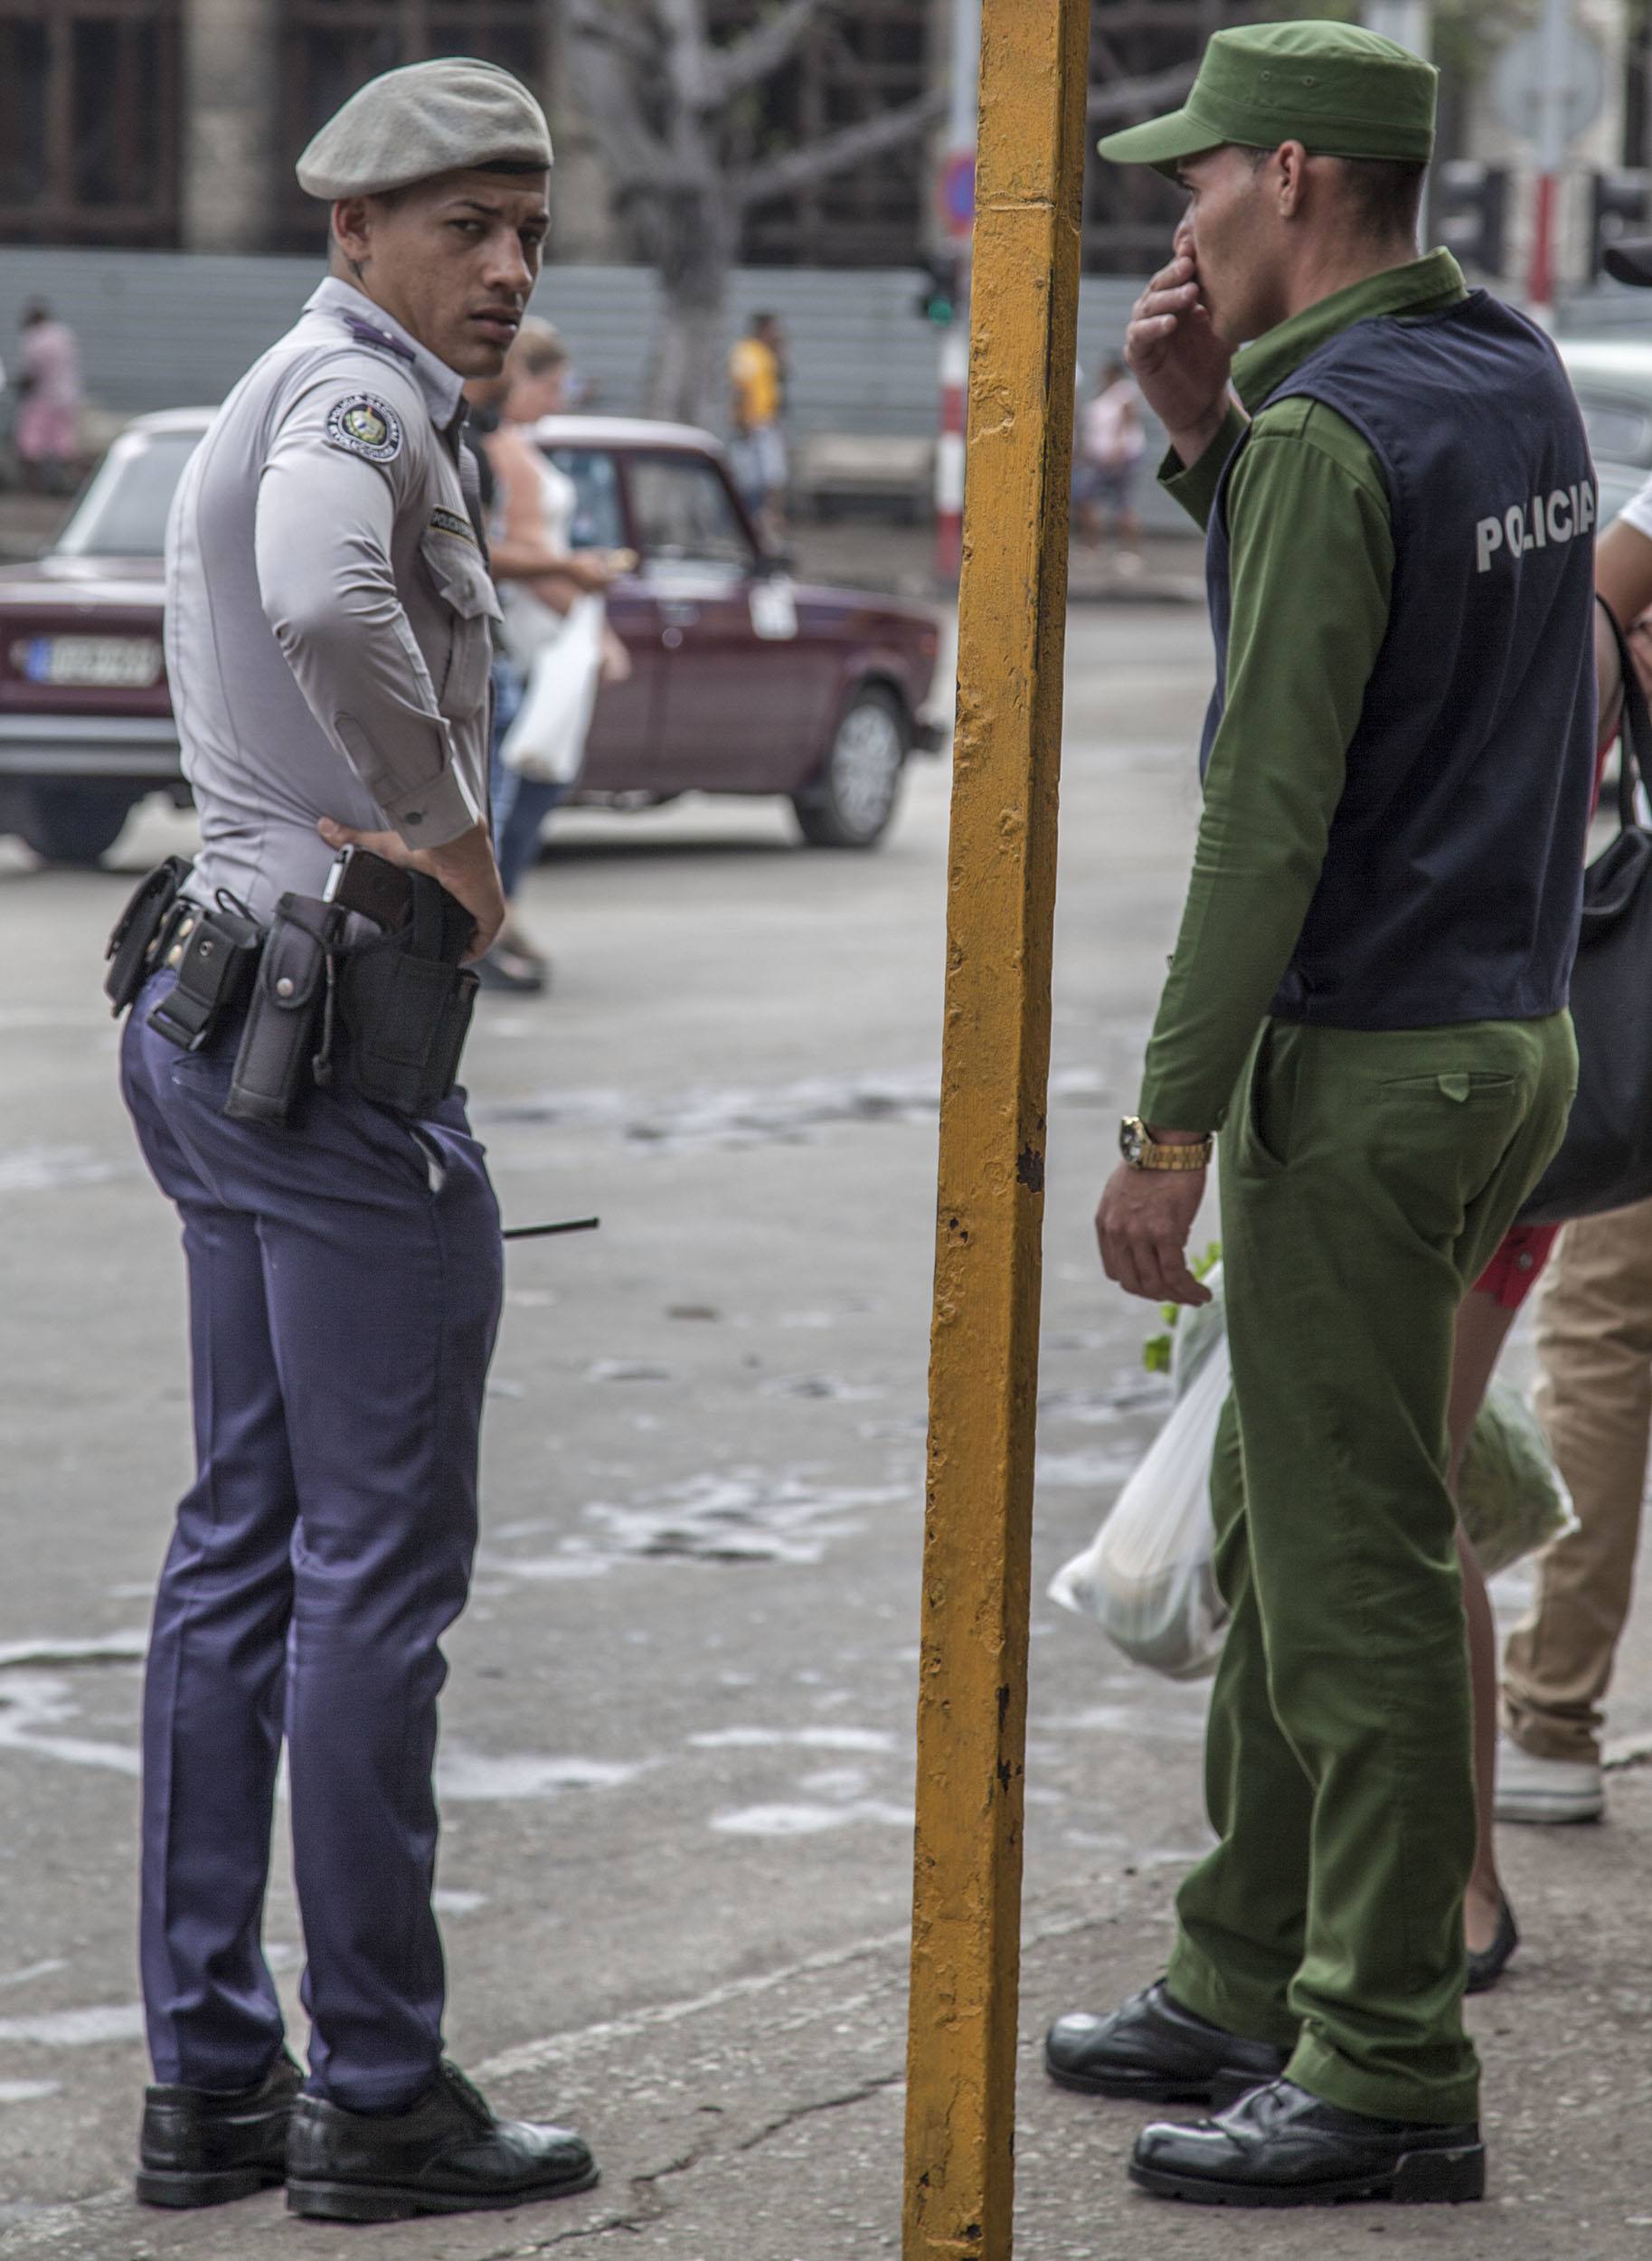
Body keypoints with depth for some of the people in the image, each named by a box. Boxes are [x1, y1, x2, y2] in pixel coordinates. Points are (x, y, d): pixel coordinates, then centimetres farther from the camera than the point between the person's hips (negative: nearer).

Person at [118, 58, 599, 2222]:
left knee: (247, 1543, 11)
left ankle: (209, 2077, 15)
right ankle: (380, 2090, 1)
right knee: (380, 1565, -4)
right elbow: (325, 597, -36)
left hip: (223, 1011, 10)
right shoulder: (357, 394, -14)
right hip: (344, 1037, -10)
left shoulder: (274, 402, 19)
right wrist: (444, 823, -23)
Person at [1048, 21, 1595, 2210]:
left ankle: (1390, 2078, 1)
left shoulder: (1333, 431, -18)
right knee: (1278, 1523, 18)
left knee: (1353, 1572, -4)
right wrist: (1203, 432, 6)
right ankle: (1243, 1985, 27)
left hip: (1366, 1059, -10)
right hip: (1510, 1027, 10)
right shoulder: (1519, 379, 10)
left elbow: (1269, 809, -22)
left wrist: (1171, 1126, -19)